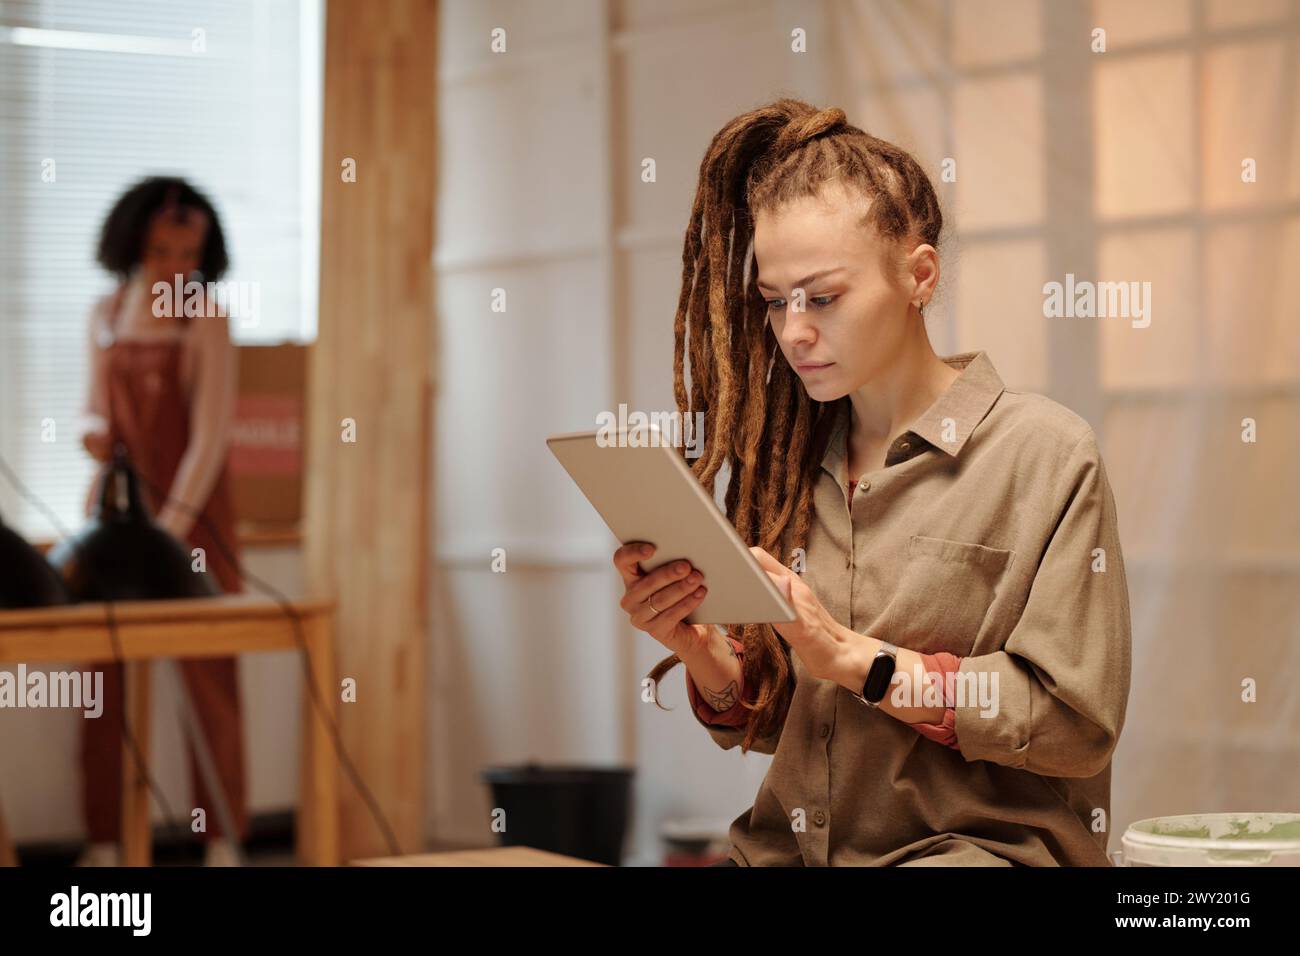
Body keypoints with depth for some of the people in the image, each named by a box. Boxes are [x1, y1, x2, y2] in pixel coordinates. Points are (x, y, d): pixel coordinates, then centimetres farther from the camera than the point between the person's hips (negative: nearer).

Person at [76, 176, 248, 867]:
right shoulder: (106, 316, 9)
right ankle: (102, 842, 5)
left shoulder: (206, 321, -4)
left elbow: (211, 432, -9)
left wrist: (171, 526, -17)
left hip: (191, 509, -4)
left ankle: (222, 842, 0)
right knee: (103, 672, 0)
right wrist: (93, 428, -8)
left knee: (207, 673, -4)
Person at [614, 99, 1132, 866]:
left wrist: (851, 656, -13)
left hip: (980, 841, -5)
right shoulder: (791, 460, 12)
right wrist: (697, 647, -5)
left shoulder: (1045, 452, -3)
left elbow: (1075, 725, -9)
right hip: (790, 847, 5)